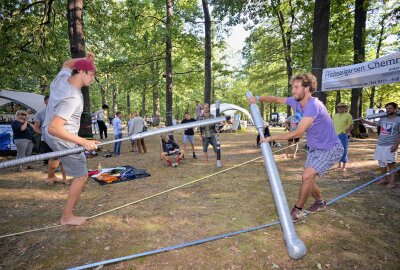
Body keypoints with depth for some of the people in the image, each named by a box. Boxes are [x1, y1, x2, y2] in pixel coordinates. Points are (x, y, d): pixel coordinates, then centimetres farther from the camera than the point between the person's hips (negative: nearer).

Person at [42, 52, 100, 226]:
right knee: (81, 176, 0)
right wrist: (83, 142, -37)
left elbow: (67, 64, 18)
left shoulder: (62, 77, -9)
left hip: (48, 134, 9)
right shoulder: (72, 98, -34)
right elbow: (54, 128, -38)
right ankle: (67, 217, 13)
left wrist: (83, 60, 4)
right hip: (63, 141, -9)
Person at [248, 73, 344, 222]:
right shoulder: (296, 101, -5)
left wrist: (272, 137, -27)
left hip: (330, 149, -8)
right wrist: (258, 98, -13)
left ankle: (297, 209, 0)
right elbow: (277, 99, 5)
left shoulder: (313, 105, -30)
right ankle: (320, 202, 39)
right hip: (315, 148, 8)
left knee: (307, 176, -19)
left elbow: (298, 133, -32)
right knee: (308, 178, 11)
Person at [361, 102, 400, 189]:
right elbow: (375, 124, 30)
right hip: (380, 145, 6)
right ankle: (384, 178, 27)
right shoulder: (383, 119, 9)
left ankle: (392, 182, 6)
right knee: (381, 162, 14)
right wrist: (365, 121, 22)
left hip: (390, 146, -6)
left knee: (391, 164, -2)